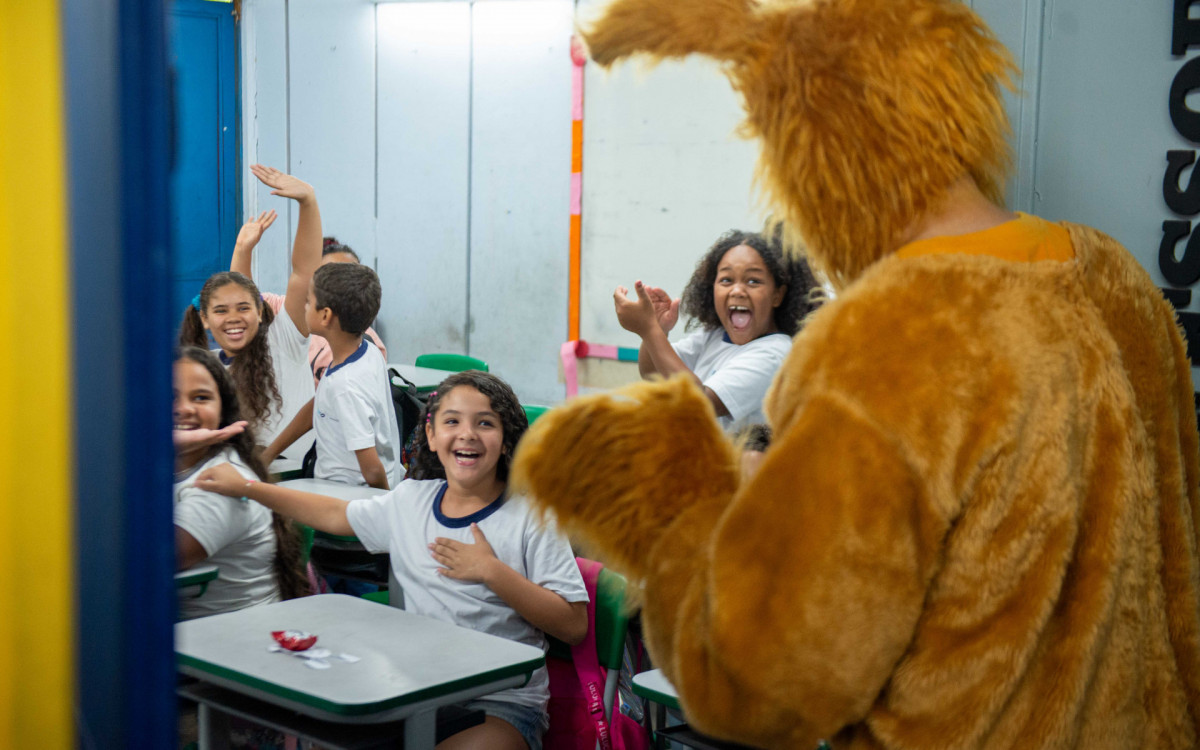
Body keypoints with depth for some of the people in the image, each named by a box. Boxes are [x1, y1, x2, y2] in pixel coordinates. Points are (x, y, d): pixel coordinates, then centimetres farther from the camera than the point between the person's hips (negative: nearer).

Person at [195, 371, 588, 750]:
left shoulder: (531, 516, -6)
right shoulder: (411, 501, 10)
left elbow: (574, 626, -11)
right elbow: (335, 514, 27)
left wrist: (491, 571, -17)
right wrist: (245, 486, 27)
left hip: (504, 705, -4)